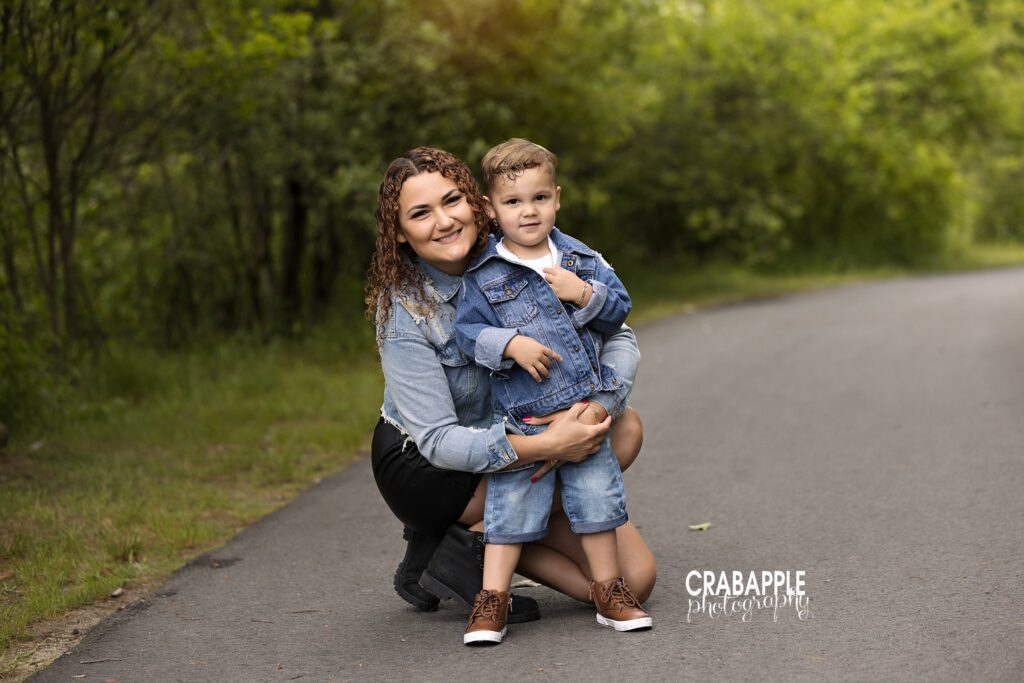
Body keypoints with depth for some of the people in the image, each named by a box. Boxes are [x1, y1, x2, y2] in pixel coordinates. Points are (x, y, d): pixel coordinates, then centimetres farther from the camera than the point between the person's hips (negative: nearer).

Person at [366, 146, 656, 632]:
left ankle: (479, 536, 2)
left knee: (634, 578, -12)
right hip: (424, 467, -5)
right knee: (624, 432, -24)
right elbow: (438, 440, -26)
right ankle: (457, 551, -12)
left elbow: (619, 338, -11)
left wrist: (594, 409, -32)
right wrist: (544, 446, -40)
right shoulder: (401, 311, -21)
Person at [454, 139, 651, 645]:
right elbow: (467, 331, -6)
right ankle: (492, 600, 9)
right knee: (512, 505, 0)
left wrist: (584, 294, -13)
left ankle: (609, 591, 22)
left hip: (586, 407, 3)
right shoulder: (483, 276, -3)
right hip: (522, 416, -3)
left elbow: (618, 309, 6)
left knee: (596, 496, 9)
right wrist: (511, 344, -22)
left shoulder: (582, 259, 7)